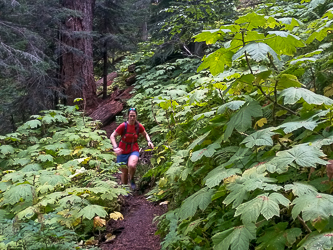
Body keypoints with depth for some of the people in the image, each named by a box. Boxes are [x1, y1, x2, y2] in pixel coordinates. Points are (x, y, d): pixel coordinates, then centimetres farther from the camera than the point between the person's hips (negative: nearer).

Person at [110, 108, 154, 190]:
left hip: (134, 150, 0)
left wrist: (149, 141, -6)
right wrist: (115, 147, -24)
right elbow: (112, 136, -10)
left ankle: (132, 180, 1)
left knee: (131, 165, -31)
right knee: (124, 172, 9)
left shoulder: (139, 126, -6)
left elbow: (145, 134, 14)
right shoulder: (123, 126, -13)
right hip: (122, 151, 0)